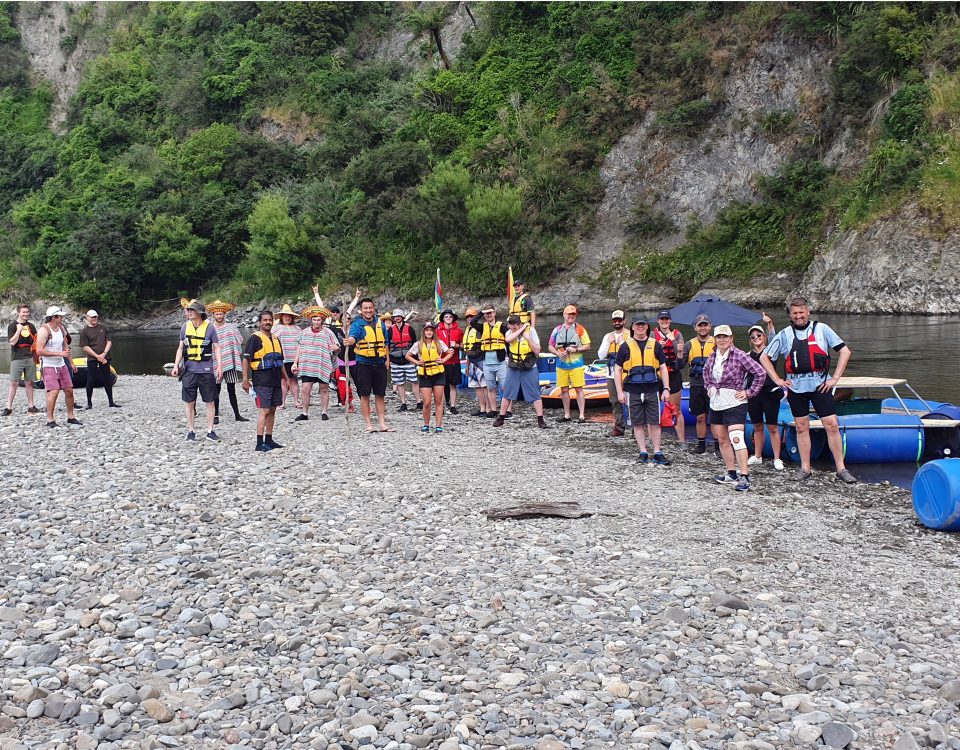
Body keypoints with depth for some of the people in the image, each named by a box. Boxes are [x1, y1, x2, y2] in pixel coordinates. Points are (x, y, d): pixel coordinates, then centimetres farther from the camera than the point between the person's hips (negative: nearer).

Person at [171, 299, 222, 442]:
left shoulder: (209, 327, -3)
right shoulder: (185, 327, 6)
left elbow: (216, 348, 0)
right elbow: (181, 348, 13)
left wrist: (219, 366, -9)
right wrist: (176, 365, 4)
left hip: (206, 370, -3)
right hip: (189, 370, 3)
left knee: (210, 402, 3)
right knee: (189, 402, 6)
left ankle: (210, 431, 12)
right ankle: (190, 431, 16)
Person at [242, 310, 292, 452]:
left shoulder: (276, 339, 17)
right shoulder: (255, 338, -6)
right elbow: (246, 359, -9)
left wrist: (286, 379, 23)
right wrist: (245, 379, -14)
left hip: (275, 381, 7)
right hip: (261, 381, -7)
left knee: (272, 410, 11)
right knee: (264, 410, -11)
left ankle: (269, 440, 20)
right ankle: (260, 443, -9)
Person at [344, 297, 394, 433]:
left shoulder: (380, 323, 10)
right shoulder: (357, 324, -5)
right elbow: (353, 336, -25)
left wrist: (387, 359, 11)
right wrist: (349, 341, -47)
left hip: (380, 363, 4)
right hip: (363, 364, -4)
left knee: (380, 394, 9)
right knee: (365, 395, 0)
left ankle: (382, 424, 15)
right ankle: (368, 424, 8)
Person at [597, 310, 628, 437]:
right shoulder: (608, 337, 15)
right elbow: (601, 355, 10)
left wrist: (622, 343, -14)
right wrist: (608, 343, -1)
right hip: (611, 375, 6)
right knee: (615, 402, 8)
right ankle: (619, 427, 13)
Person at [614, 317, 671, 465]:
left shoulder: (655, 346, 7)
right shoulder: (626, 347, 4)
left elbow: (663, 368, 10)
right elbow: (617, 370, 5)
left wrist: (666, 389, 1)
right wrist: (620, 391, -2)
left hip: (652, 391, 0)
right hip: (633, 392, 0)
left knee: (654, 423, 0)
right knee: (638, 424, 5)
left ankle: (657, 453, 7)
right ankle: (643, 453, 14)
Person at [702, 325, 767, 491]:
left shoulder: (739, 355, -12)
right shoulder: (713, 356, 8)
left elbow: (759, 372, -12)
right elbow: (706, 371, 30)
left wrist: (749, 392, -11)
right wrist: (709, 386, 16)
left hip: (734, 403, -7)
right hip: (716, 403, 7)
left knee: (736, 439, -17)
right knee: (722, 439, 12)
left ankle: (744, 477, -16)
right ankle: (731, 473, 23)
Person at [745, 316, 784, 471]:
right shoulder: (748, 356, 11)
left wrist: (769, 323, -36)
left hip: (770, 392, -4)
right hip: (753, 393, 4)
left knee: (772, 427, -2)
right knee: (757, 427, 12)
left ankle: (777, 459, 2)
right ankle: (757, 457, 22)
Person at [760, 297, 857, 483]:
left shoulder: (821, 329, 3)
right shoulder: (784, 335, 7)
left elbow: (845, 351, 4)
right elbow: (764, 357, 13)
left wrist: (835, 378, -2)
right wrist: (778, 380, 5)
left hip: (820, 384, -2)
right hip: (796, 386, 2)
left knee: (832, 425, -6)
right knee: (802, 427, 7)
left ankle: (841, 469, 1)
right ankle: (805, 468, 16)